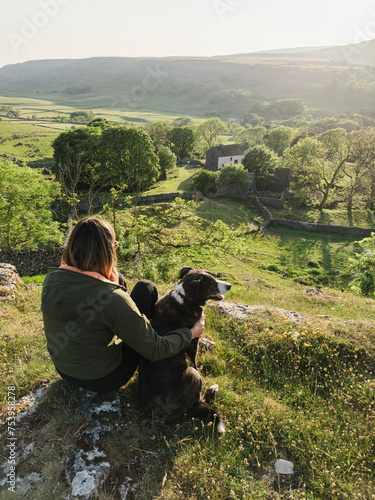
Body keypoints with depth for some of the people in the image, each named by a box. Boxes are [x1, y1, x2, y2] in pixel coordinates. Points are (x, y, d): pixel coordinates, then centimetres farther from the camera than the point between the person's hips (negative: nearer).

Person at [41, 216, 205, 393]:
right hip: (103, 380, -5)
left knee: (117, 279, 10)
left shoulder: (51, 278, -16)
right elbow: (156, 351, -25)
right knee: (146, 288, 0)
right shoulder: (111, 299, -35)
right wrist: (191, 333, -8)